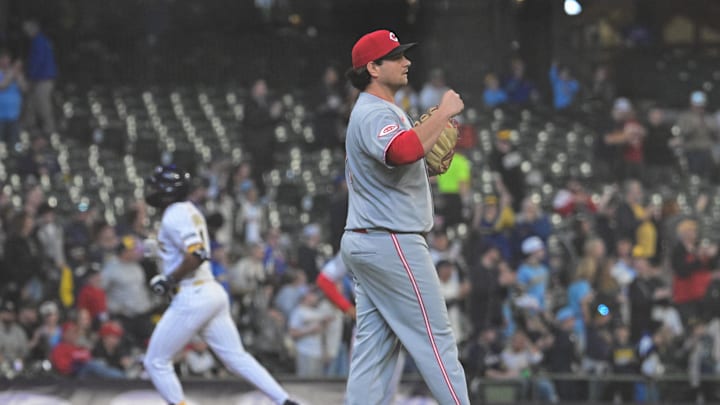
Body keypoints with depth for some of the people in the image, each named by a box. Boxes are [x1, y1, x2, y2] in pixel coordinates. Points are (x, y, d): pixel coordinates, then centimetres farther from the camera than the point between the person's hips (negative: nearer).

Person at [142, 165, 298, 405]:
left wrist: (168, 280, -15)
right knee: (236, 357, 9)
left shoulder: (174, 217, -13)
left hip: (192, 298, -9)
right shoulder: (189, 210, 16)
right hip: (213, 292, 9)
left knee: (156, 362, 1)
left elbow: (196, 255, -25)